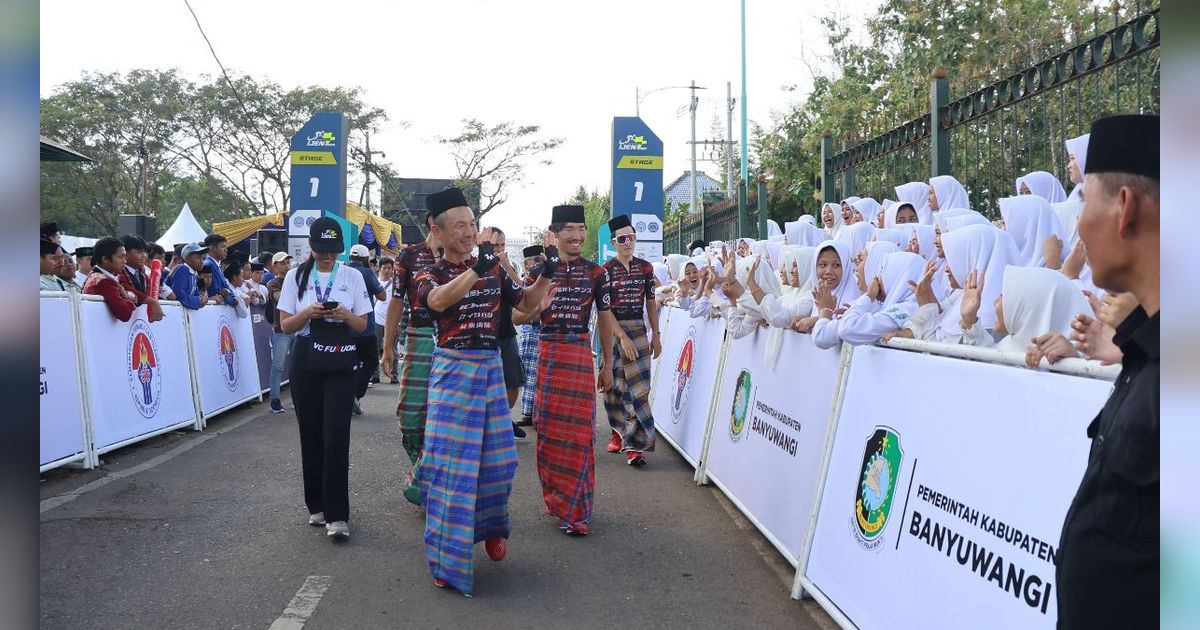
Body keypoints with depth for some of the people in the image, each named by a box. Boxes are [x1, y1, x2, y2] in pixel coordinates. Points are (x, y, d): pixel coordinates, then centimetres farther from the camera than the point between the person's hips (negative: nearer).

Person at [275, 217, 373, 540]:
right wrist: (308, 312, -15)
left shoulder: (352, 276, 4)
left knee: (336, 436, -10)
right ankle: (317, 505, 22)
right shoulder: (296, 276, 5)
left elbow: (362, 325, 6)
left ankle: (337, 514, -6)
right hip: (306, 361, 2)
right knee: (310, 435, 6)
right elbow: (285, 325, 5)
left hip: (340, 362, -1)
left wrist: (345, 315, -15)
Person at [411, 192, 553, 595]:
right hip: (452, 370, -4)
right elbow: (438, 301, -27)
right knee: (450, 460, -3)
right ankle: (448, 560, 7)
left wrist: (546, 275, -9)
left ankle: (490, 526, 35)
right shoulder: (430, 275, -4)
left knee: (498, 457, 8)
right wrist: (476, 268, -42)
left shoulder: (493, 269, 8)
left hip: (491, 368, 4)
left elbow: (526, 303, 10)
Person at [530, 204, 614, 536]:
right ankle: (556, 498, 26)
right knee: (548, 429, 8)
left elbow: (604, 319, 8)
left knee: (578, 431, -3)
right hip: (548, 354, 2)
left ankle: (574, 510, 6)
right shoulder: (541, 271, 5)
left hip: (581, 356, -2)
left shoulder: (596, 272, 2)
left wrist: (607, 364, 8)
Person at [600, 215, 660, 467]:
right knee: (614, 386, 8)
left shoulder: (645, 268, 5)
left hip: (639, 330, 1)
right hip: (613, 331, -1)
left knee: (637, 387, -7)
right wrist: (623, 337, -15)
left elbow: (651, 303, 11)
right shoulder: (606, 270, -4)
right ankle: (619, 430, 29)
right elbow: (604, 309, -9)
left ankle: (634, 443, -7)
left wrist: (656, 335, 7)